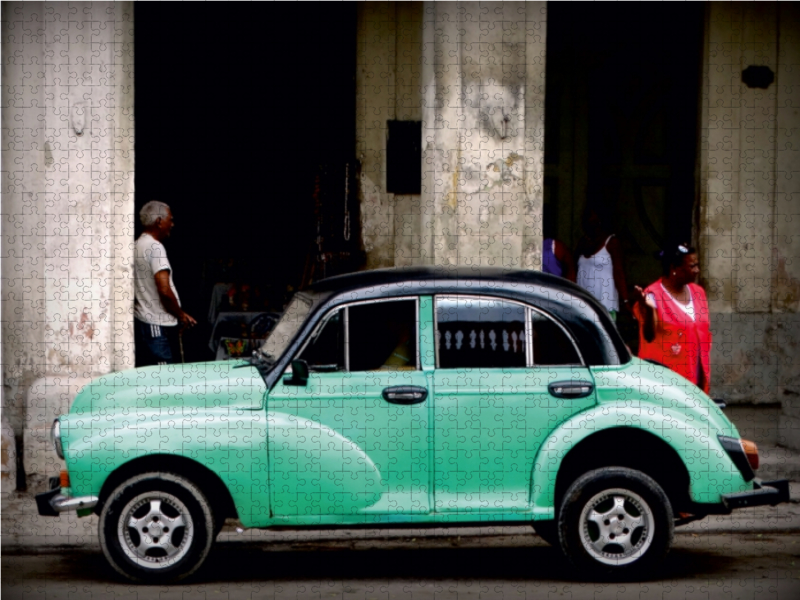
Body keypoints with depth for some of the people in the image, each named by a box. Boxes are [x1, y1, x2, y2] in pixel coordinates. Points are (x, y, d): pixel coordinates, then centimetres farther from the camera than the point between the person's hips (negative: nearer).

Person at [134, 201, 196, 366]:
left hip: (141, 321, 9)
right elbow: (165, 290, -22)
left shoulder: (138, 246, 14)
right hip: (158, 327, -9)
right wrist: (181, 315, -6)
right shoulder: (155, 247, -14)